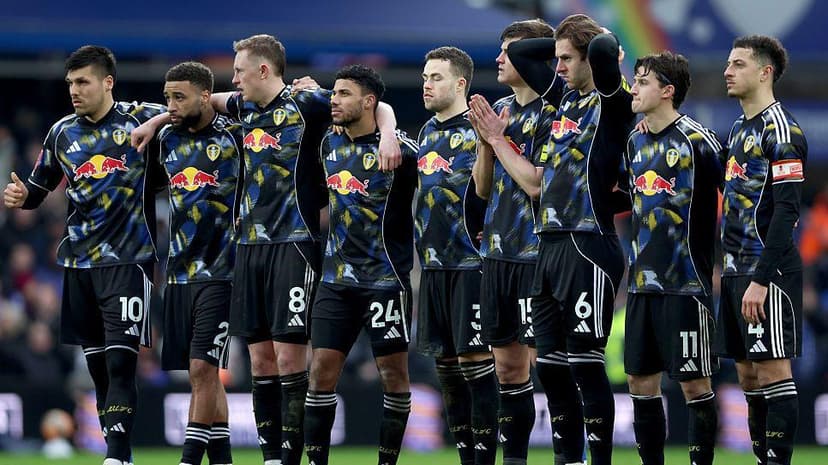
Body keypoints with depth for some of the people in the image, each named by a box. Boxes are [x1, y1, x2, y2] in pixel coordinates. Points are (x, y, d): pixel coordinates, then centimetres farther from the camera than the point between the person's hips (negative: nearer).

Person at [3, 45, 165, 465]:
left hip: (127, 260, -5)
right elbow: (39, 186, 18)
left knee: (120, 364, -13)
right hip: (79, 261, 5)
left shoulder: (143, 119, -2)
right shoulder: (62, 132, 10)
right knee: (97, 365, 8)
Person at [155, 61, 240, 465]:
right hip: (180, 272, 6)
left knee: (203, 369, -12)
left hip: (219, 271, -6)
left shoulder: (236, 135, -7)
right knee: (200, 373, 7)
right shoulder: (169, 139, 12)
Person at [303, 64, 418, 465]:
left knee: (393, 372, 0)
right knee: (322, 368, 0)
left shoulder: (400, 149, -10)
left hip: (385, 278, -5)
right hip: (336, 278, 6)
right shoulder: (330, 144, 10)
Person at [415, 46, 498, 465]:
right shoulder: (427, 132, 14)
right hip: (433, 264, 8)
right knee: (445, 362, 9)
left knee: (475, 360, -7)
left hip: (470, 263, -8)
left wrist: (487, 237, -15)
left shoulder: (478, 130, -9)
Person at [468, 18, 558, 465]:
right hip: (498, 253, 8)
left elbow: (538, 184, -20)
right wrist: (484, 141, -1)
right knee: (507, 365, 12)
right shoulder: (500, 109, 13)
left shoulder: (552, 114, -11)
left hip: (536, 256, -8)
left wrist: (498, 138, -12)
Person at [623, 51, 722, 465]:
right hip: (643, 281, 8)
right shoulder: (635, 143, 11)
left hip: (686, 283, -8)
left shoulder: (697, 141, -11)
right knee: (640, 379, 8)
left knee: (694, 383, -3)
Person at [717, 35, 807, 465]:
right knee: (748, 373, 9)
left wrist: (761, 279, -21)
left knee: (773, 370, -8)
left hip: (768, 270, -9)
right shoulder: (739, 130, 17)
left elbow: (786, 210, -17)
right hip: (736, 268, 9)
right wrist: (724, 264, 16)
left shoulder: (781, 129, -11)